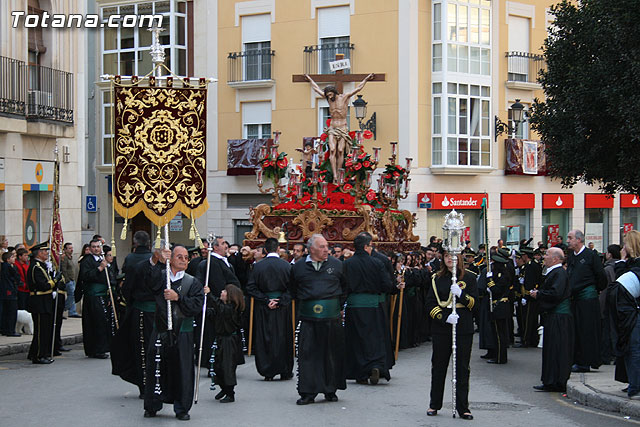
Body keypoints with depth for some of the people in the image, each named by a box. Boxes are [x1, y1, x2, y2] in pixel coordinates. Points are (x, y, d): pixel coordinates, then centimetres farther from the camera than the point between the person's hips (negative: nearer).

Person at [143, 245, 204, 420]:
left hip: (182, 334, 0)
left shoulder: (193, 282, 6)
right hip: (160, 332, 0)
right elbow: (152, 284, -17)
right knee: (156, 370, 5)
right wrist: (161, 263, -24)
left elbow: (197, 306, -5)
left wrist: (178, 297, -15)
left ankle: (181, 409, 13)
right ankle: (152, 407, 19)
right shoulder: (160, 276, 6)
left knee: (182, 371, 2)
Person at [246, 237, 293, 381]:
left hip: (262, 309, 0)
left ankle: (267, 372, 8)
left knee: (264, 338, 7)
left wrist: (266, 301, -7)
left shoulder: (258, 266, -4)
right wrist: (281, 301, -8)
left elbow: (251, 288, -6)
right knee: (282, 338, 10)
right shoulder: (286, 266, -6)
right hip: (282, 309, 0)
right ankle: (284, 371, 15)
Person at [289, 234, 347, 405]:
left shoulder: (336, 265, 4)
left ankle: (330, 390, 17)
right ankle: (308, 392, 3)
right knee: (308, 354, -2)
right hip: (308, 317, 0)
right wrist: (303, 304, 12)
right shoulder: (299, 267, 3)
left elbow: (345, 287, 15)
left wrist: (338, 304, 9)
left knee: (331, 354, 5)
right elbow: (293, 290, 17)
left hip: (331, 316, 0)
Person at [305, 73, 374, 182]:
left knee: (340, 151, -8)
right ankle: (334, 175, -20)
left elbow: (358, 88, 4)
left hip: (343, 129, -2)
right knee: (332, 150, -13)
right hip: (332, 129, 2)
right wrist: (310, 80, 29)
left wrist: (366, 79, 8)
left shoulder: (344, 97, -2)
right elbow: (317, 89, 20)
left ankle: (338, 175, -4)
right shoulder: (329, 99, 7)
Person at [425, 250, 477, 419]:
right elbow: (430, 304, 1)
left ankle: (463, 407, 5)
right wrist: (445, 317, -14)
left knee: (462, 367, 0)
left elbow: (474, 302, -1)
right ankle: (434, 404, 19)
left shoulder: (469, 277, 4)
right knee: (439, 366, 7)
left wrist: (461, 294, -19)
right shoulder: (437, 278, 7)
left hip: (463, 328, -1)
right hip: (441, 328, 1)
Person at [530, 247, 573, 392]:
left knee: (556, 351, -6)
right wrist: (538, 293, 9)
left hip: (558, 319, -11)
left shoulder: (559, 273, -15)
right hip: (553, 316, 11)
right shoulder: (553, 272, 17)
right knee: (551, 349, 12)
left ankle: (556, 383, -3)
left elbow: (555, 294, -25)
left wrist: (538, 294, -13)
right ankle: (550, 382, 16)